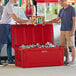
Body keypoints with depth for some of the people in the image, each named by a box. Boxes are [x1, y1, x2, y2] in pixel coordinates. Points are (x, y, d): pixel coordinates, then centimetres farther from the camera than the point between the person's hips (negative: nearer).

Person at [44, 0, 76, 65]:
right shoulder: (62, 10, 13)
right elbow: (56, 20, 19)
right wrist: (47, 22, 12)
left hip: (69, 30, -7)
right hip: (63, 30, 7)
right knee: (63, 45, 5)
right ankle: (67, 60, 14)